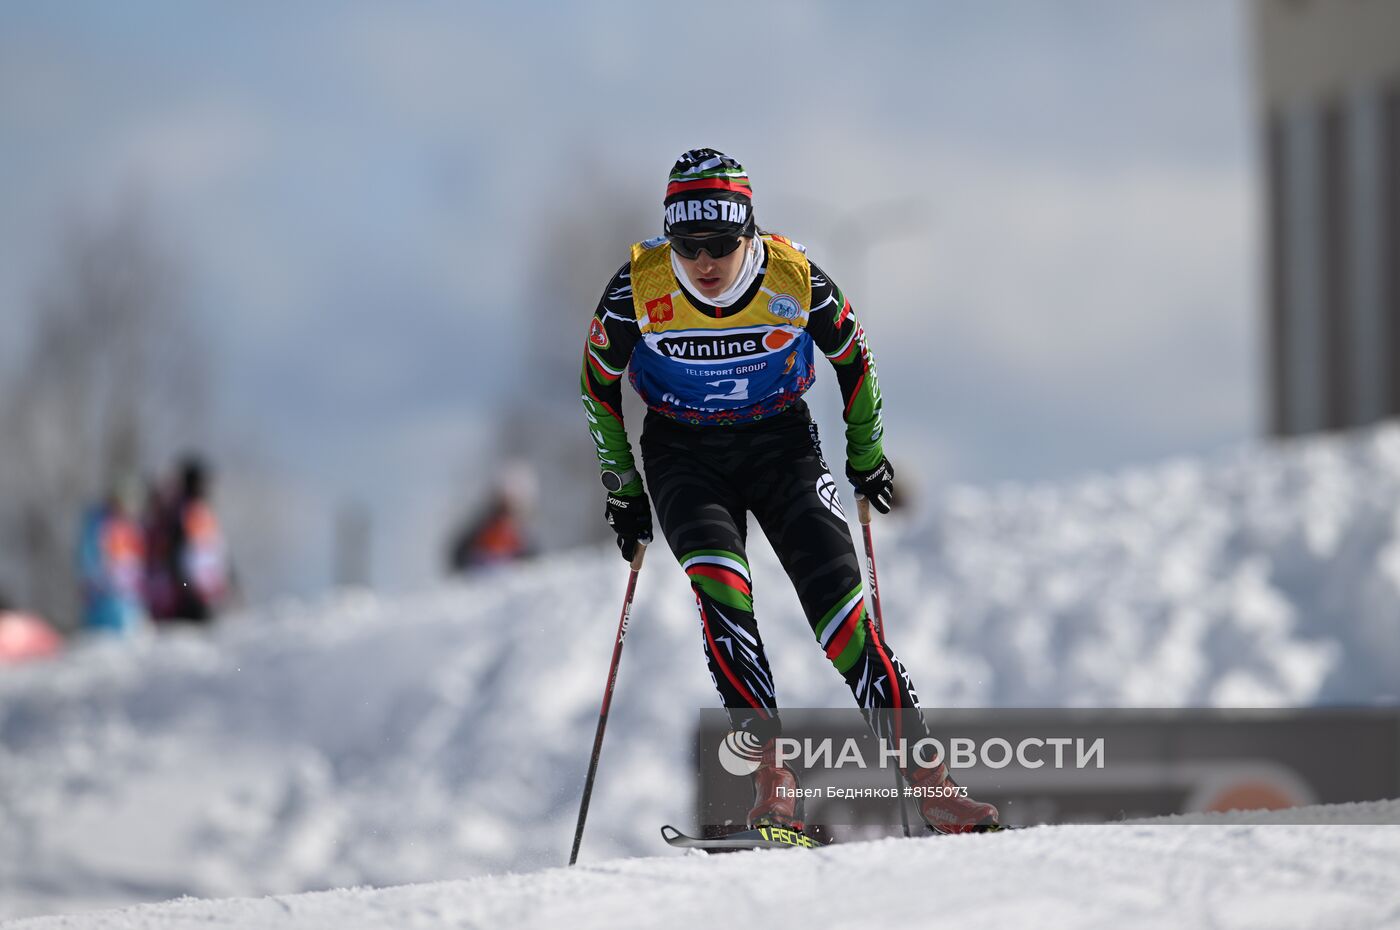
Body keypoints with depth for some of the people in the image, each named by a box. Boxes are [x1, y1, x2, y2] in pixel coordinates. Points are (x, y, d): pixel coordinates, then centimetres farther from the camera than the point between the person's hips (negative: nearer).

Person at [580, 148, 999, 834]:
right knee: (720, 589, -27)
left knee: (835, 595, -16)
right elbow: (599, 383, -1)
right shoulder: (639, 288, -19)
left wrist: (866, 455, 11)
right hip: (683, 455, 0)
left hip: (780, 443, 0)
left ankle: (923, 774, -14)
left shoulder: (795, 278, -19)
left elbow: (853, 360, 2)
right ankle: (772, 781, -29)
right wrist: (623, 488, 4)